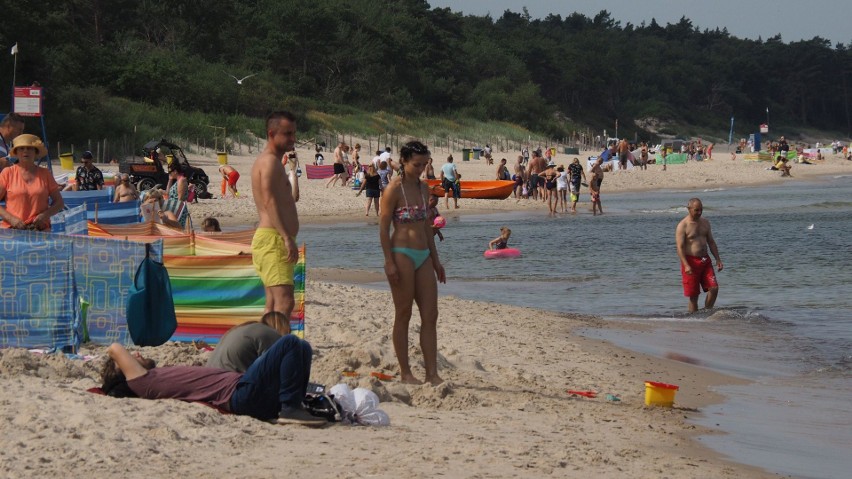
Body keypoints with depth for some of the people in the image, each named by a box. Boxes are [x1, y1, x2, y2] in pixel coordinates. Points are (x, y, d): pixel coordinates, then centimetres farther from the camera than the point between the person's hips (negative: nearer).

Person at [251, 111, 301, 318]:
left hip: (273, 240, 11)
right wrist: (287, 238, -29)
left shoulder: (267, 160, 23)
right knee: (285, 302, -21)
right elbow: (269, 202, -23)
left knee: (273, 304, 12)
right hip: (273, 239, -11)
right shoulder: (270, 161, -10)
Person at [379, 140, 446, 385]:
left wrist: (435, 259, 19)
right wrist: (389, 262, -16)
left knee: (430, 316, 2)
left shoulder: (423, 188, 13)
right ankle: (405, 373, 7)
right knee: (404, 315, 0)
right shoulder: (393, 189, -9)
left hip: (423, 255, 7)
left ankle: (432, 373, 3)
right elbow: (384, 227, -10)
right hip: (402, 254, -7)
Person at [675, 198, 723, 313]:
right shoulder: (682, 226, -9)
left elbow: (711, 242, 18)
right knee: (693, 295, -1)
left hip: (705, 260, 6)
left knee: (714, 288, -5)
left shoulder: (705, 222, 11)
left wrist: (718, 259, 10)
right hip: (691, 261, -6)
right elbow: (680, 247, -14)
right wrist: (686, 265, -25)